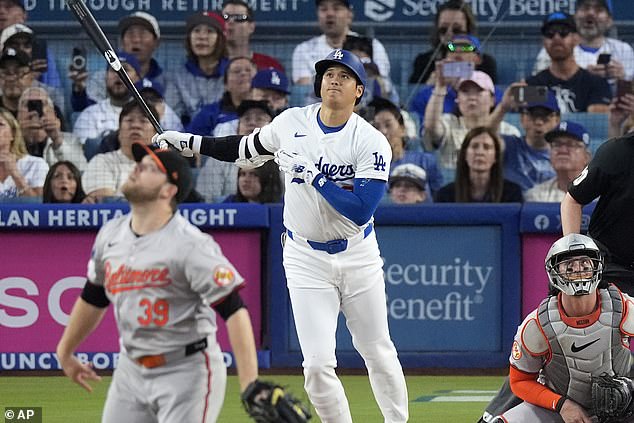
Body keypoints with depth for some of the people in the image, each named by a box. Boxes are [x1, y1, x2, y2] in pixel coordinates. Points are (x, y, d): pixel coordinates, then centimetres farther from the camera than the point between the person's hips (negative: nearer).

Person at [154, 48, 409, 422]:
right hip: (307, 259, 1)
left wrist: (312, 174, -26)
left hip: (358, 257, -1)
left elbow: (361, 210, -24)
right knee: (318, 365, -10)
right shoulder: (291, 123, -3)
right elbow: (248, 150, 16)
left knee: (379, 355, 8)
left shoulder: (371, 142, -14)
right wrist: (191, 142, 11)